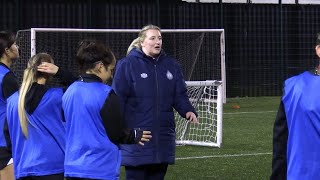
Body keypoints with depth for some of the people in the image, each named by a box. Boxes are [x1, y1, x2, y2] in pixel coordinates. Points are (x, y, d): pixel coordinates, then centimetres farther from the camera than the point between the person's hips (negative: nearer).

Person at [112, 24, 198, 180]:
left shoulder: (171, 65, 11)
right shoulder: (128, 64, -6)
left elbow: (179, 95, 11)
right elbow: (118, 98, -8)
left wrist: (188, 111, -9)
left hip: (163, 138, 5)